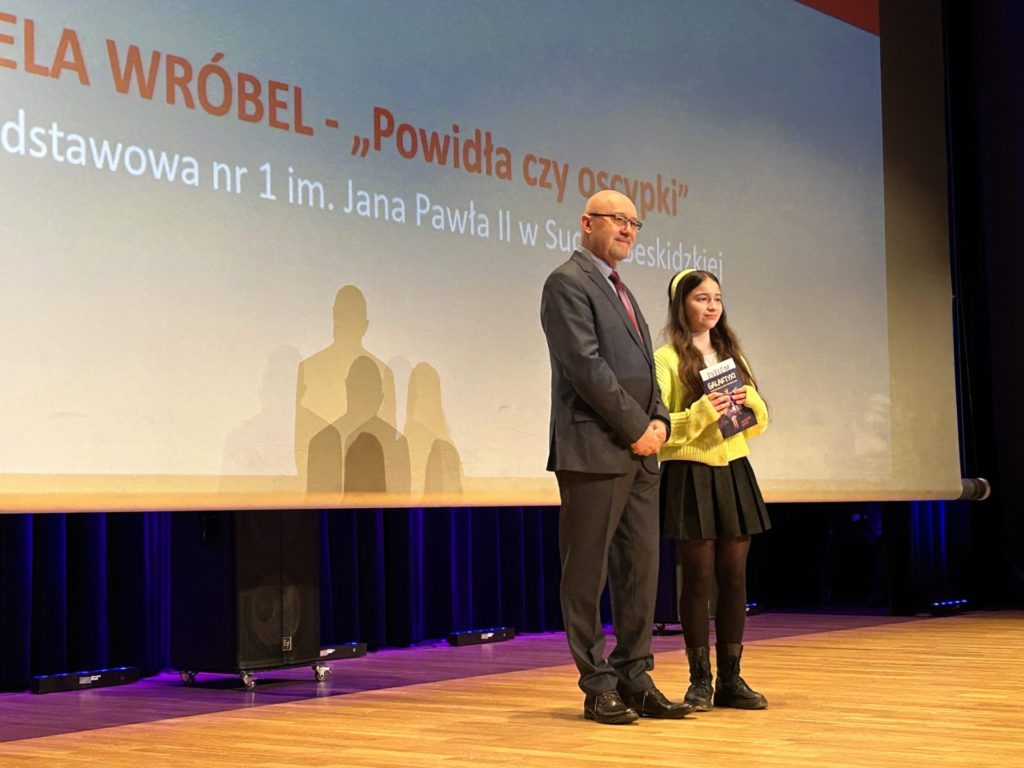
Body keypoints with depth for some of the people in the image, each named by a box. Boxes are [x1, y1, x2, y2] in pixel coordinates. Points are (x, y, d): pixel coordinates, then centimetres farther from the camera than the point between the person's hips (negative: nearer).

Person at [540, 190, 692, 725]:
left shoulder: (620, 291, 23)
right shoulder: (568, 282, -5)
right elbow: (587, 365, -15)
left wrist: (659, 420, 2)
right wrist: (637, 426, -13)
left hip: (638, 452, 9)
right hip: (594, 451, -9)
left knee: (640, 569, 8)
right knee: (588, 574, -2)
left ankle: (634, 679, 15)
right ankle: (598, 686, 5)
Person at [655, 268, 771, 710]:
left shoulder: (732, 356, 15)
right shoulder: (667, 359, -3)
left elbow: (760, 423, 15)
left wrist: (749, 402, -6)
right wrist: (702, 413, -21)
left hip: (733, 472, 5)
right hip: (690, 474, -5)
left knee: (734, 576, 5)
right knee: (698, 577, -3)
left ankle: (730, 679, 11)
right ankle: (699, 680, 5)